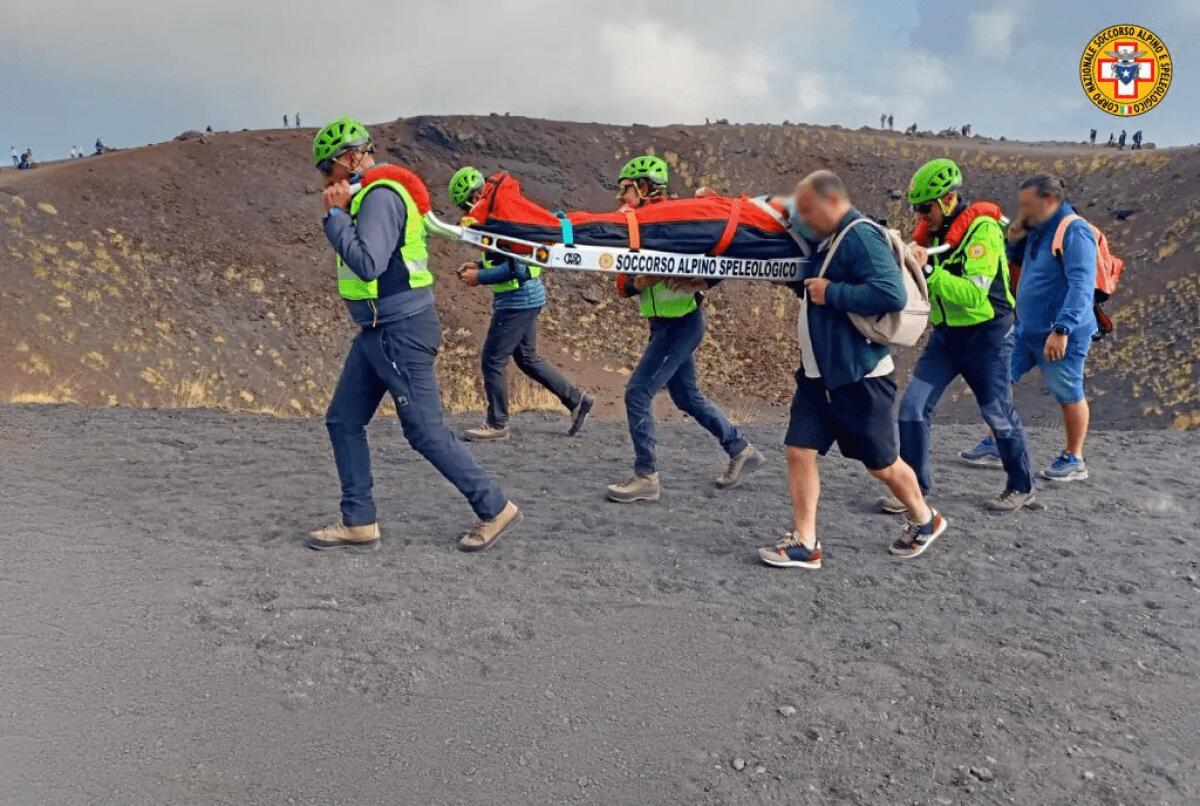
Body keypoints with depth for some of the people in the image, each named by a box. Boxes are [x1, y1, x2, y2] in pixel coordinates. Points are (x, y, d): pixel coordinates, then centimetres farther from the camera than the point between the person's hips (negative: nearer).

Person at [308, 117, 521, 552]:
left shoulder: (380, 196, -16)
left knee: (425, 431, -4)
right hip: (377, 333, 10)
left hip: (401, 333, -10)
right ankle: (358, 522, 18)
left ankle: (494, 509, 9)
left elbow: (368, 264, -25)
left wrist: (335, 215, -16)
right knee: (343, 421, 11)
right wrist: (339, 213, 7)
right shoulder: (369, 196, 15)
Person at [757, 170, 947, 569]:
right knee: (800, 451, 0)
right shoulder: (829, 241, 12)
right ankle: (804, 543, 6)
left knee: (882, 463, 7)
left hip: (860, 378, -9)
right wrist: (804, 285, 11)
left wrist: (832, 293, -24)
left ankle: (925, 521, 33)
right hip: (818, 374, 9)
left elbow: (891, 294, -30)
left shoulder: (862, 237, -17)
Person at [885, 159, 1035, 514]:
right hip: (946, 334, 6)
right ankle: (915, 485, 7)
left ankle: (1021, 487, 25)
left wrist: (927, 270, -32)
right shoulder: (934, 231, 4)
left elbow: (973, 294, -28)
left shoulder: (982, 229, -18)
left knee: (998, 413, 6)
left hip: (987, 334, -6)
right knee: (913, 406, -4)